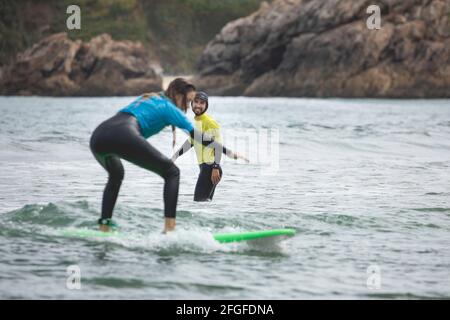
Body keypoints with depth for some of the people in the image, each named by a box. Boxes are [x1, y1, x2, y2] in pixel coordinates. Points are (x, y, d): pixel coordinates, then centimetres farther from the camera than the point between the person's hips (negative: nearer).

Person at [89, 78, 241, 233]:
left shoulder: (147, 98, 34)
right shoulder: (168, 107, 15)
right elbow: (197, 135, 11)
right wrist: (228, 152, 14)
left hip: (98, 135, 8)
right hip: (123, 136, -8)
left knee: (116, 175, 38)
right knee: (172, 173, 4)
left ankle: (104, 225, 26)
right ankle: (169, 229, -9)